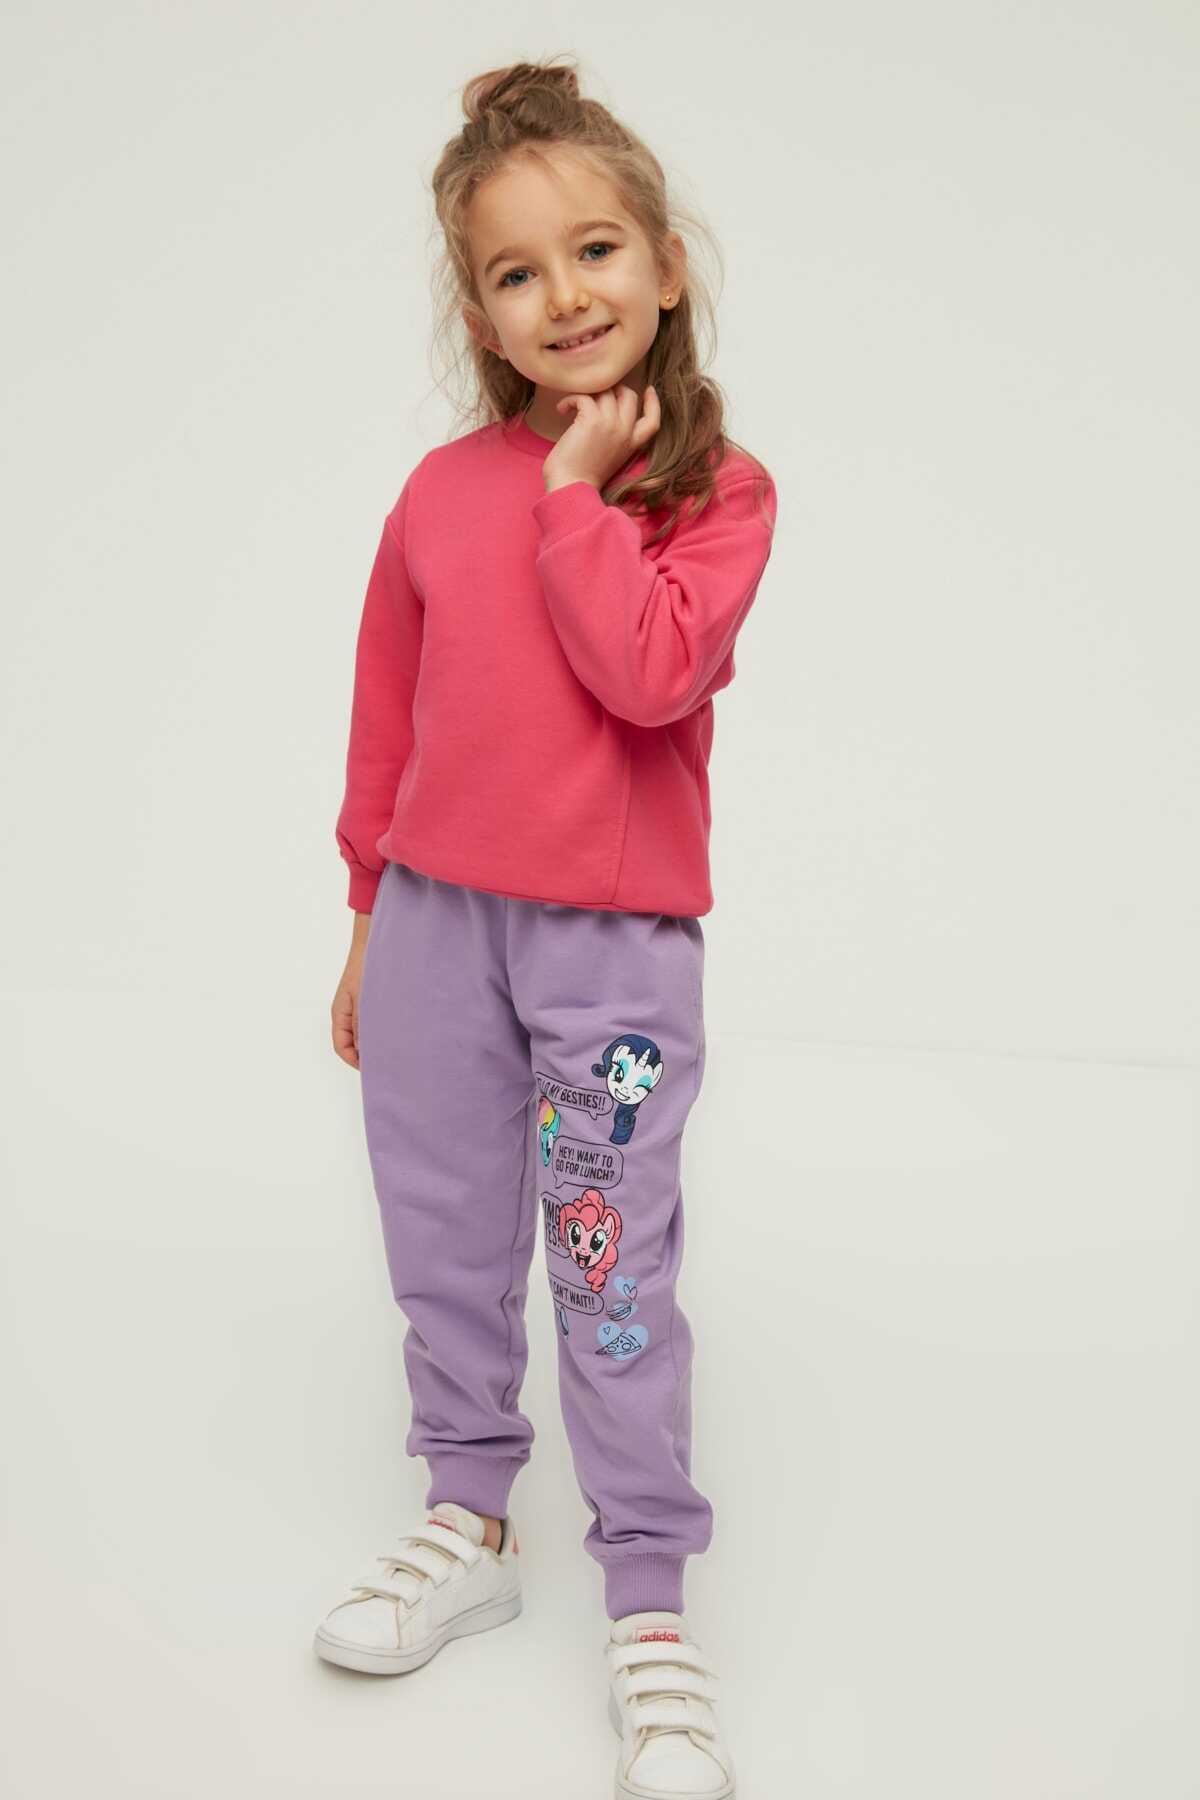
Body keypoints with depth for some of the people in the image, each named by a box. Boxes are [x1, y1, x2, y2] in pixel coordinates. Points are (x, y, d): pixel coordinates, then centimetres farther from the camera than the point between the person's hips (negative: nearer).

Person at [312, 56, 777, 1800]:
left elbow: (653, 671, -22)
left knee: (616, 1275, 3)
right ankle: (469, 1520, 35)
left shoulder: (718, 489, -5)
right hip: (437, 923, 4)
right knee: (446, 1252, 15)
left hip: (615, 944, -3)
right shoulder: (442, 491, 3)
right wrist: (371, 915, 13)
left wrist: (577, 483, -16)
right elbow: (386, 715, 10)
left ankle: (651, 1603, 18)